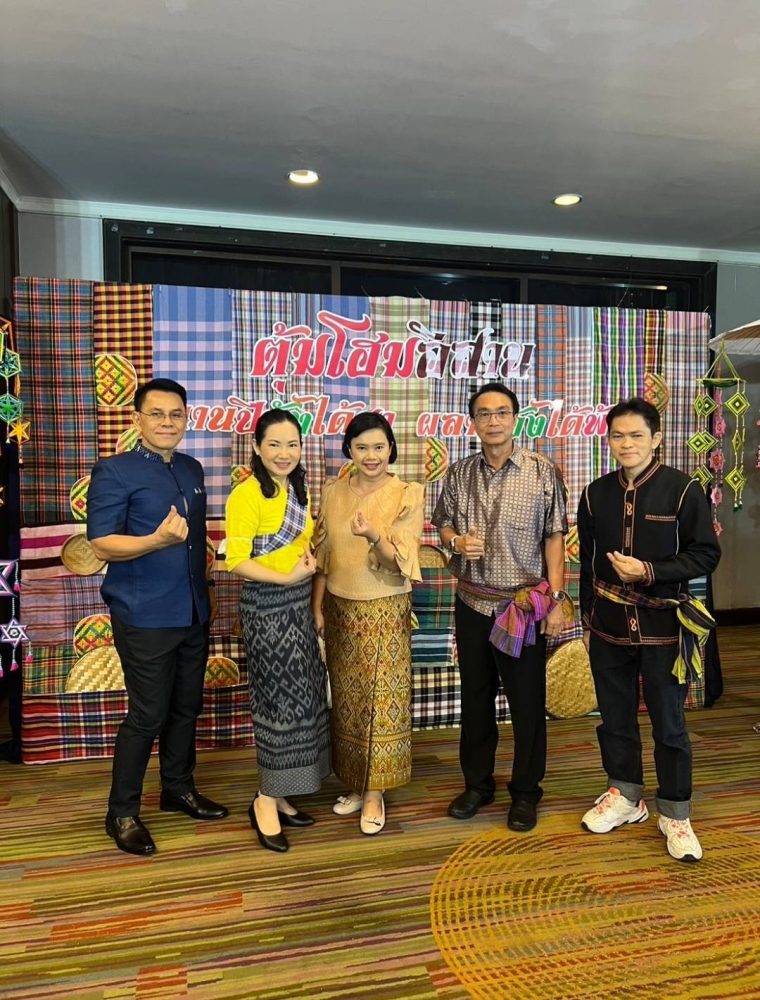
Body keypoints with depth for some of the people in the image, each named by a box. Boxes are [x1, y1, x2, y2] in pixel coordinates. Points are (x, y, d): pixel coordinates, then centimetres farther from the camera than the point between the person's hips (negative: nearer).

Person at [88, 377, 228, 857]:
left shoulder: (193, 469, 10)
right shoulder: (115, 471, -10)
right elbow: (102, 544, -15)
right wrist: (158, 540, -32)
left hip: (194, 612, 7)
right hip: (144, 617, -6)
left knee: (186, 707, 16)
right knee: (147, 715, 1)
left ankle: (179, 789, 36)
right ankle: (122, 813, 21)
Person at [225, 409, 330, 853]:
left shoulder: (296, 489, 9)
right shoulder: (247, 494, -15)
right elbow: (237, 561, -19)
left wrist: (310, 558, -1)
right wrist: (288, 577, -23)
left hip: (299, 603, 8)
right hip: (267, 605, -8)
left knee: (300, 697, 12)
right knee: (281, 699, 0)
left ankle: (279, 795, 27)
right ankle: (267, 802, 18)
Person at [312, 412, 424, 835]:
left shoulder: (407, 495, -9)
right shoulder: (333, 492, 2)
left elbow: (400, 563, -15)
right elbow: (323, 555, 7)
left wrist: (374, 537, -34)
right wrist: (317, 607, 4)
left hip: (384, 612, -4)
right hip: (340, 609, 4)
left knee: (381, 701, 4)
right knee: (348, 701, 13)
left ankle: (375, 793, 20)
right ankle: (357, 785, 31)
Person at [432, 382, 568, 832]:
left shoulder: (543, 472, -6)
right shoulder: (459, 474, 3)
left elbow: (555, 538, -4)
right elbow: (443, 522, 14)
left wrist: (556, 599, -8)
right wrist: (456, 541, -9)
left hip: (524, 606, -3)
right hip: (472, 604, 3)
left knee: (528, 703, 9)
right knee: (476, 698, 15)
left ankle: (526, 792, 29)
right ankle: (477, 783, 34)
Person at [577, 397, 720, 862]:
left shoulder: (683, 489, -7)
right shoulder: (596, 493, 4)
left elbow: (706, 554, -6)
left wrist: (649, 571, -20)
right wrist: (587, 622, 12)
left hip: (662, 627, -3)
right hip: (608, 626, 4)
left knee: (669, 724, 7)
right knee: (615, 718, 14)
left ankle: (675, 814, 26)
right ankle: (625, 796, 34)